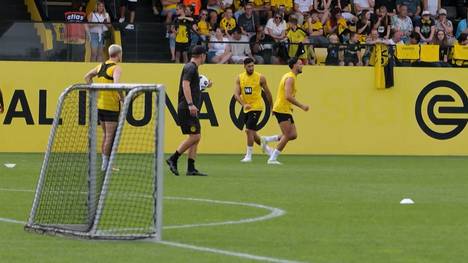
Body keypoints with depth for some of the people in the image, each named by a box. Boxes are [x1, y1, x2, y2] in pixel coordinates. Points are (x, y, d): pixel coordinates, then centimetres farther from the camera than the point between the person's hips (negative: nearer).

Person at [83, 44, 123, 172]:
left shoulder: (101, 66, 10)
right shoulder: (116, 68, -13)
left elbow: (87, 77, 19)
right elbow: (116, 84, -30)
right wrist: (122, 97, -16)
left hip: (100, 104, 8)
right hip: (111, 107, -8)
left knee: (106, 135, 17)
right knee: (110, 136, -2)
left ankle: (105, 163, 20)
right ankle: (105, 164, -1)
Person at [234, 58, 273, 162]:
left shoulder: (260, 77, -7)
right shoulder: (239, 78, 2)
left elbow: (267, 92, 4)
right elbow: (236, 94, -6)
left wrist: (271, 107, 10)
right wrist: (243, 104, -22)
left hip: (256, 107, -5)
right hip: (247, 108, 5)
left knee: (249, 130, -15)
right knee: (252, 132, 13)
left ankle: (249, 155, -9)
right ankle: (266, 148, 33)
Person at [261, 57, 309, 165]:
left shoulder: (290, 77, 16)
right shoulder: (290, 78, -16)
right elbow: (288, 96, -26)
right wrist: (302, 106, -22)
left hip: (286, 109, 10)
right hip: (282, 109, -10)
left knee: (293, 135, 5)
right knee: (287, 135, -10)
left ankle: (266, 140, 11)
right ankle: (272, 159, -6)